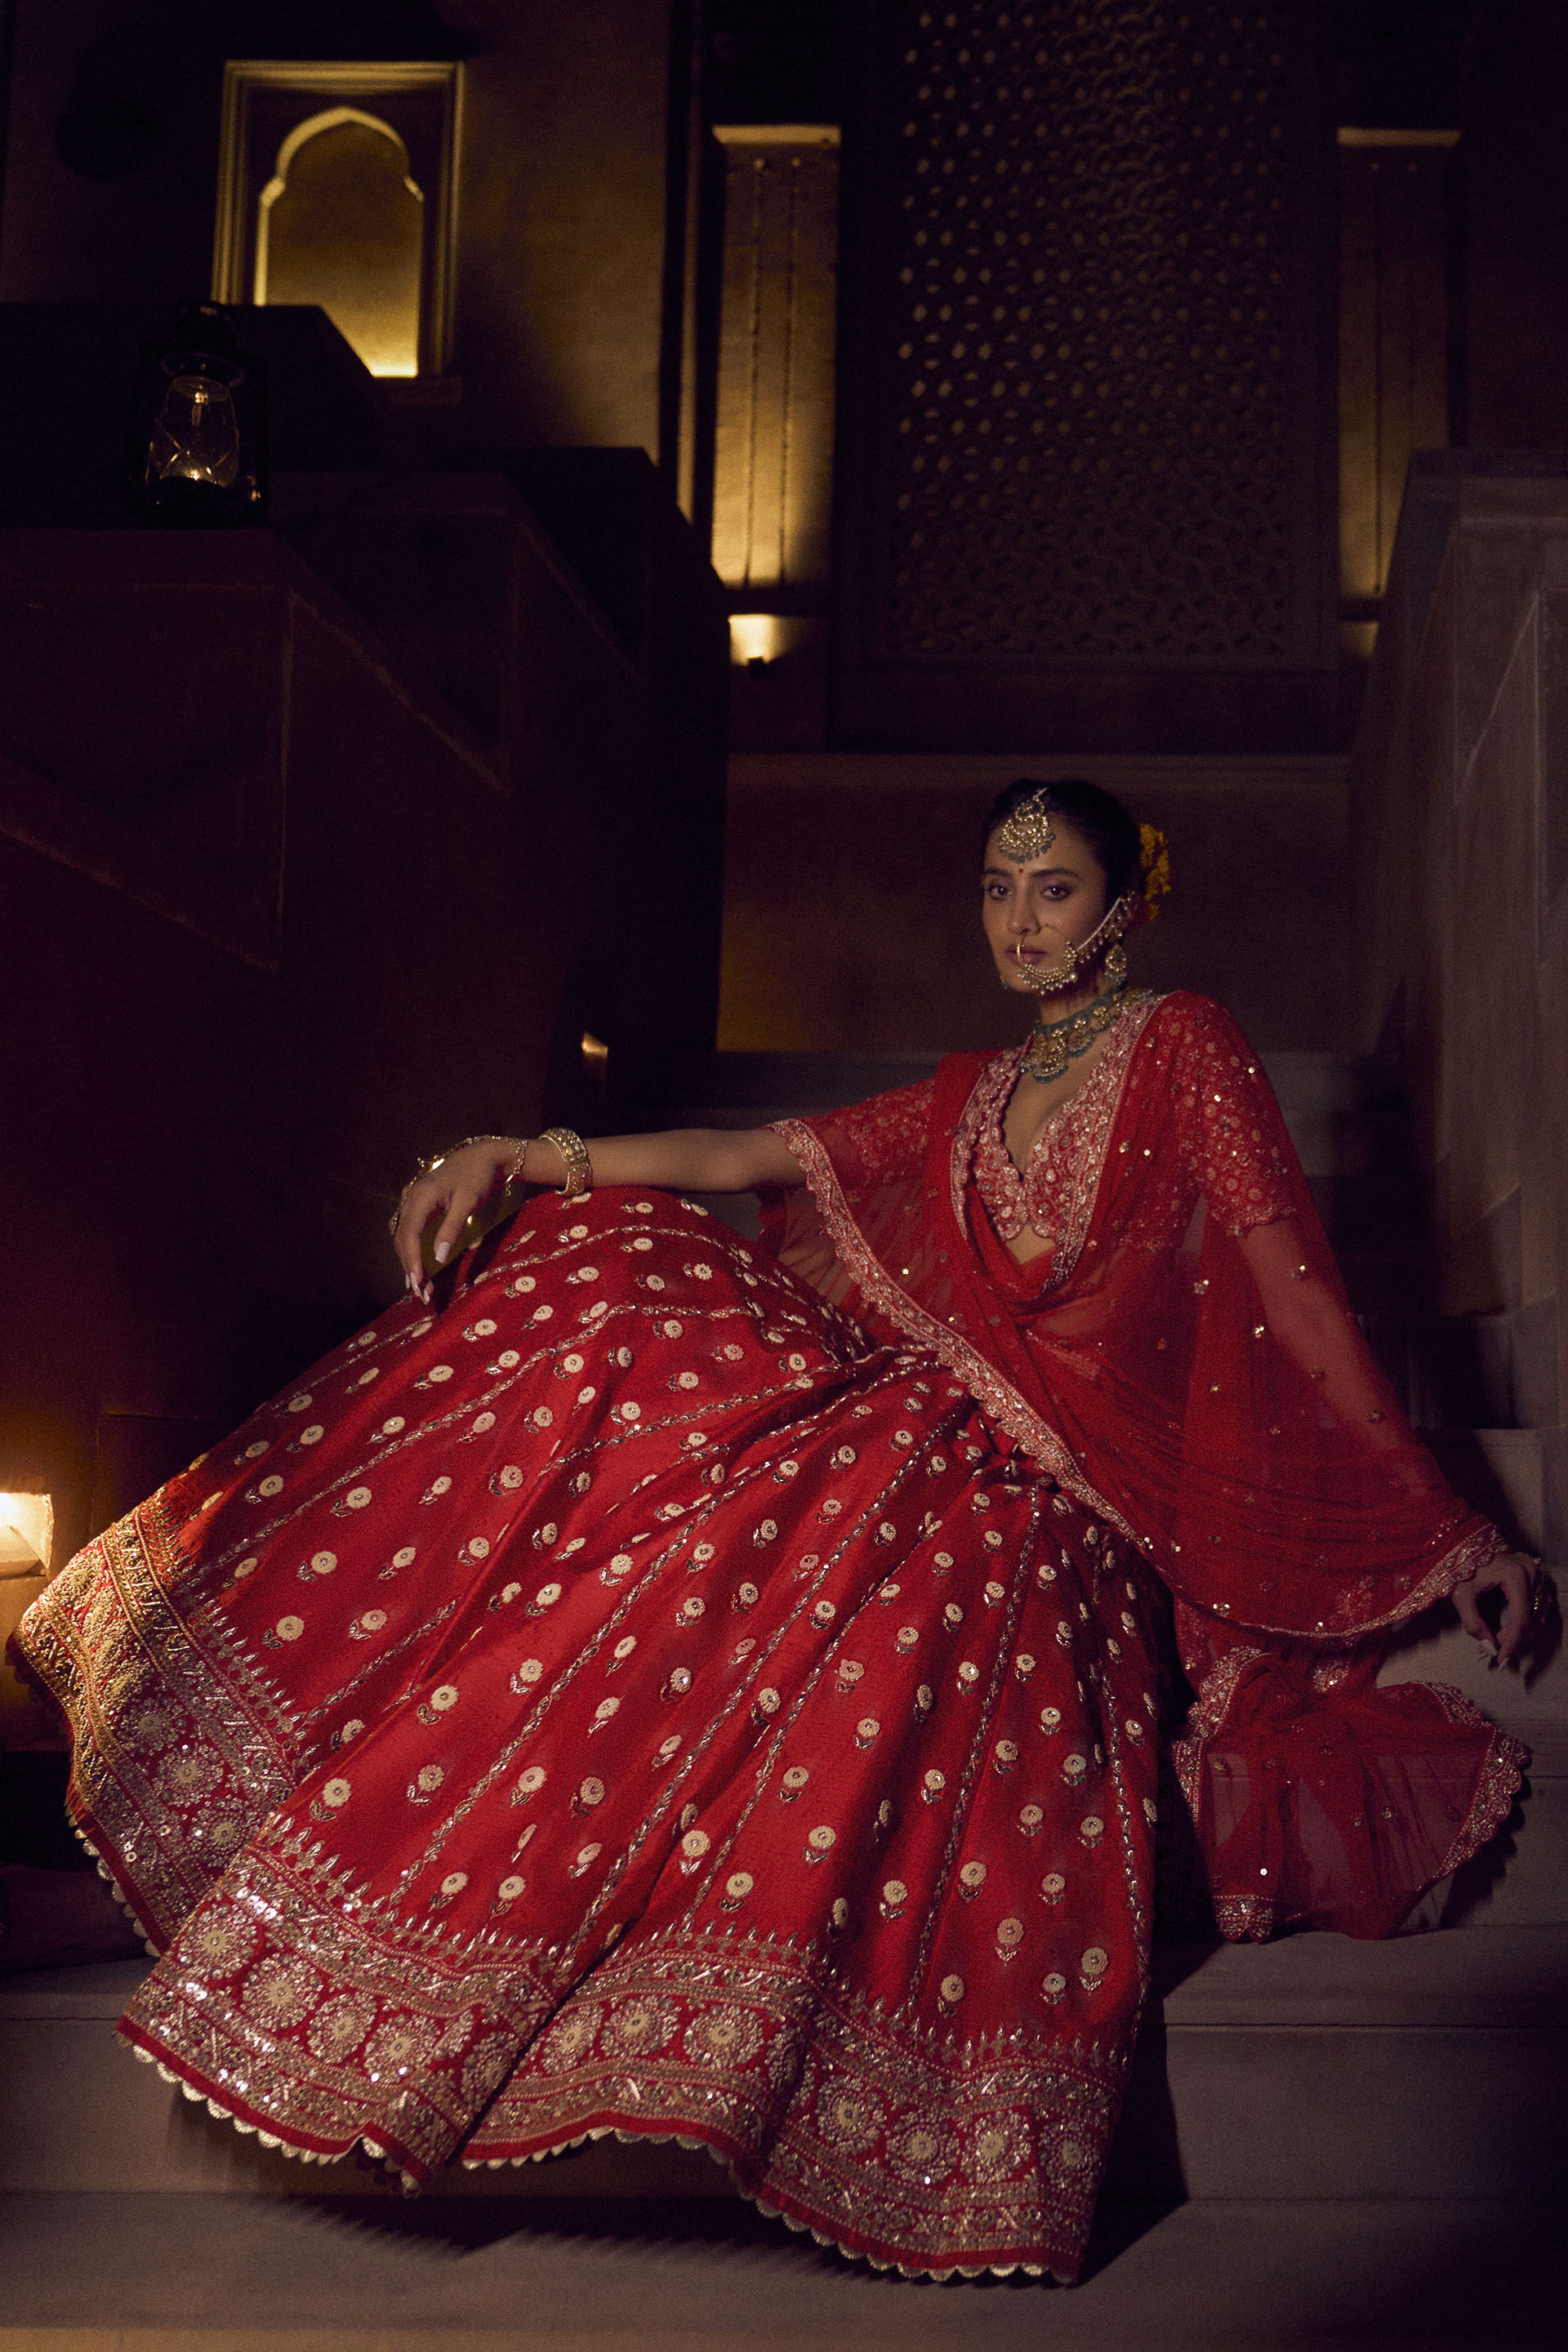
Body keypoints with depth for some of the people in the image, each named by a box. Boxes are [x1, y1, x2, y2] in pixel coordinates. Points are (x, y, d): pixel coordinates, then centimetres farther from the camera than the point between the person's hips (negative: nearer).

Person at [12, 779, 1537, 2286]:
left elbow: (1298, 1287, -2)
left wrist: (1446, 1525, -6)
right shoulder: (968, 1099, 21)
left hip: (1055, 1490, -6)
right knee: (623, 1281, -13)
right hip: (921, 1413, 6)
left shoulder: (1183, 1045, 2)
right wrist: (524, 1159, -1)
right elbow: (753, 1155, 12)